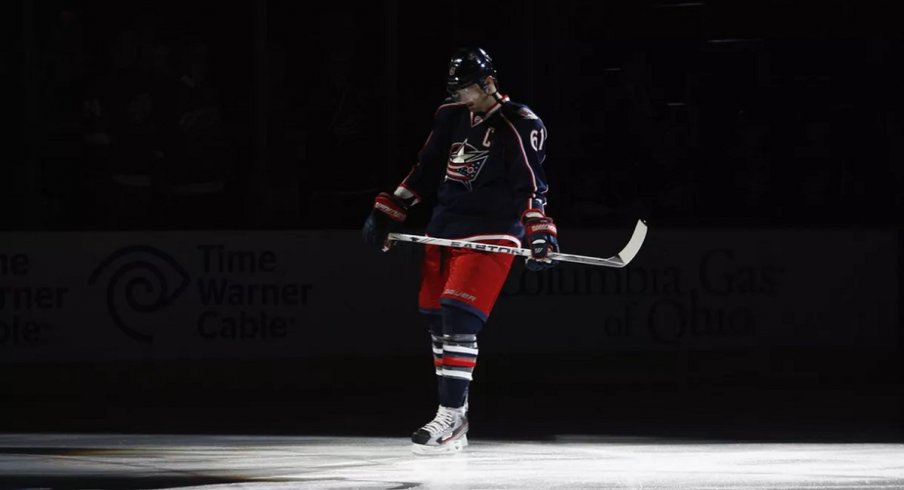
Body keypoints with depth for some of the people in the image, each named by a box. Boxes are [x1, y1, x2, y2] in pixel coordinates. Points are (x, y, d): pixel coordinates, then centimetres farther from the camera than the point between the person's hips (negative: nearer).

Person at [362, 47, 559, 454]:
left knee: (459, 320, -18)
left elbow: (532, 185, -14)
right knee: (437, 320, 8)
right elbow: (424, 172, 18)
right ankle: (452, 413, 20)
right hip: (444, 228, 7)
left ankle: (451, 417, -18)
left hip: (489, 233, -7)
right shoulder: (450, 117, 10)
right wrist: (386, 212, 16)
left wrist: (540, 235, -25)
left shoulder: (520, 126, -10)